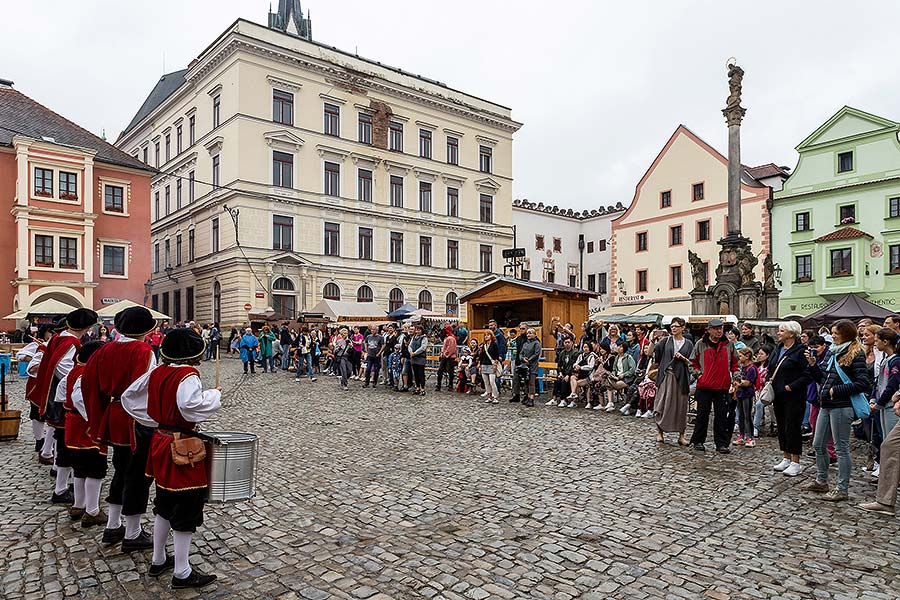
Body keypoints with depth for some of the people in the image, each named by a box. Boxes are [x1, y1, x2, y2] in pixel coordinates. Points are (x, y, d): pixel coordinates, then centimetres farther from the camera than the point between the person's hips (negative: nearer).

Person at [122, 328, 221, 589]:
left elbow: (128, 396, 13)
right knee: (187, 509, 4)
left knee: (165, 505, 23)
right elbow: (190, 406, -37)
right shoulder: (188, 376, -20)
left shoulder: (156, 373, 3)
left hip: (160, 443, 8)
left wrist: (155, 423, 13)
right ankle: (182, 572, 13)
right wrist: (214, 395, -20)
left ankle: (158, 560, 36)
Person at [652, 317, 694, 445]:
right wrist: (652, 340, -5)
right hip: (666, 376, 0)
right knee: (663, 404, -2)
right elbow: (650, 352, 3)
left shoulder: (688, 344, 8)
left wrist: (683, 358, -9)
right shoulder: (666, 341, 7)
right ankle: (660, 432, 8)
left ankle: (681, 435, 13)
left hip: (681, 378, 0)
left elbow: (691, 363, 4)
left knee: (681, 406, 3)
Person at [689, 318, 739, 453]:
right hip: (704, 386, -1)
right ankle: (698, 441, 15)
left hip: (723, 386, 2)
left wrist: (735, 375, 4)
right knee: (702, 414, 4)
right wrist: (697, 371, -5)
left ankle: (722, 443, 12)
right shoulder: (700, 344, 1)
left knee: (722, 415, 4)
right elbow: (693, 361, 10)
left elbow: (734, 362, 16)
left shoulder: (729, 345, 7)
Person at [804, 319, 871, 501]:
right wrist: (813, 365, 1)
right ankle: (821, 481, 28)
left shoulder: (855, 354, -11)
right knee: (818, 445, 15)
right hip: (826, 405, 8)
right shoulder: (832, 352, 12)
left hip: (842, 406, -8)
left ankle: (843, 489, 11)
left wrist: (837, 390, -17)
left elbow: (864, 383, -17)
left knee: (841, 448, 1)